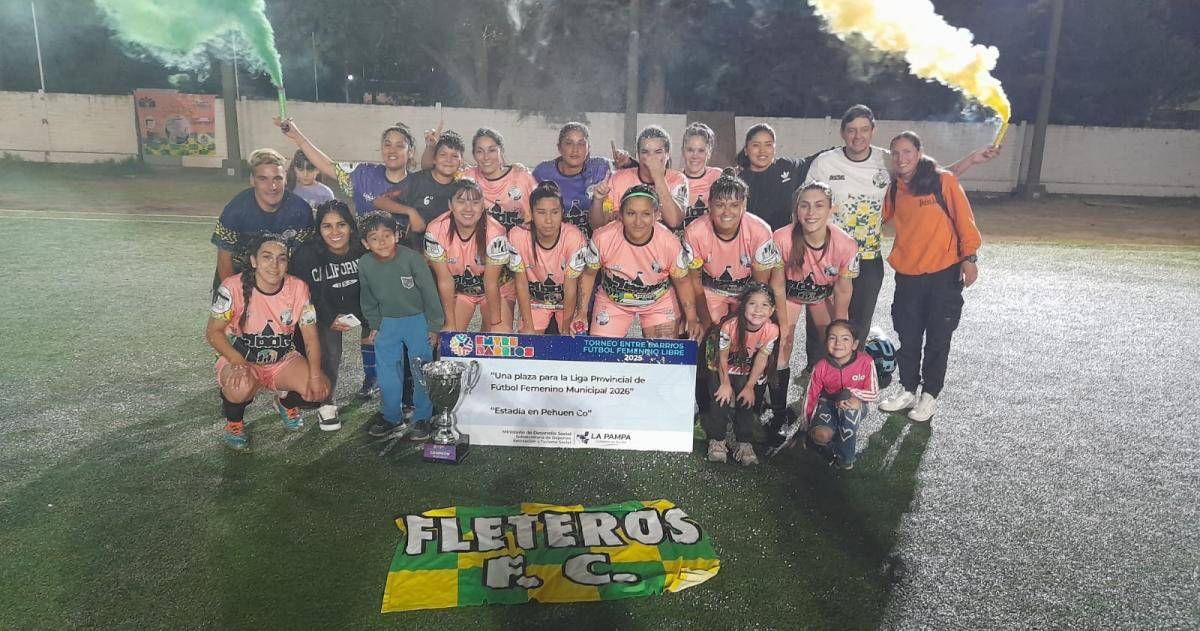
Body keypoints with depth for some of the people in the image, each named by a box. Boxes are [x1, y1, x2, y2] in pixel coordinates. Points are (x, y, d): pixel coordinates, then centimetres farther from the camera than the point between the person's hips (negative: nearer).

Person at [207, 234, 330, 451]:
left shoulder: (298, 288, -12)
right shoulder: (233, 287, -20)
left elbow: (311, 337, -9)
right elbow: (213, 332, -13)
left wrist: (315, 374, -24)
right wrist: (237, 362, -30)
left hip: (283, 360, 3)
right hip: (240, 360, -3)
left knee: (320, 389, -20)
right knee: (241, 388, -37)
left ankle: (287, 404, 18)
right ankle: (234, 422, 1)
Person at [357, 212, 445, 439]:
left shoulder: (411, 258, -21)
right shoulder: (364, 265, -10)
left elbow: (429, 292, -13)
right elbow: (367, 298, 6)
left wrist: (434, 326, -9)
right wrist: (374, 325, 9)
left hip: (417, 320, -3)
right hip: (387, 323, 4)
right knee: (387, 373, 8)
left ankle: (422, 418, 15)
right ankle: (391, 417, 23)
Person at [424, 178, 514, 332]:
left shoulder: (494, 232, -32)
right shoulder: (435, 231, -26)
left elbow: (491, 283, -22)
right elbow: (445, 281, -18)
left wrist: (496, 323, -16)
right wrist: (450, 324, -14)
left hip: (497, 289, -1)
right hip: (459, 290, 1)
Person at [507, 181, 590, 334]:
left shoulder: (574, 238, -27)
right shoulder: (517, 236, -24)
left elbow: (571, 287, -19)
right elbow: (521, 283, -14)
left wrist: (565, 330, -16)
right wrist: (528, 327, -14)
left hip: (568, 301, -1)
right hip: (535, 301, 1)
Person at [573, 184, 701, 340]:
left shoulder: (670, 243, -26)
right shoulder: (603, 238, -26)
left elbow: (682, 281, -8)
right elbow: (589, 274, -8)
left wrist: (692, 320, -10)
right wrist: (581, 313, -12)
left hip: (658, 302, 0)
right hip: (613, 301, 0)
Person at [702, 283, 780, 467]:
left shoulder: (771, 330, -26)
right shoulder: (730, 325, -34)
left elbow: (761, 359, -14)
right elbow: (722, 356, -20)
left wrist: (749, 387, -10)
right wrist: (726, 384, -13)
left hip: (746, 371, 2)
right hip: (722, 369, -2)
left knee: (746, 401, -8)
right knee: (721, 398, -13)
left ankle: (744, 444, 5)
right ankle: (716, 441, 2)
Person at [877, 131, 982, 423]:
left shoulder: (943, 180, -8)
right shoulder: (894, 189, 4)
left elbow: (963, 219, -7)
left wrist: (969, 257, -10)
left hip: (944, 273, -4)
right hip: (908, 275, 4)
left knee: (938, 338, 8)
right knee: (908, 338, 11)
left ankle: (930, 395, 20)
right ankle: (908, 390, 26)